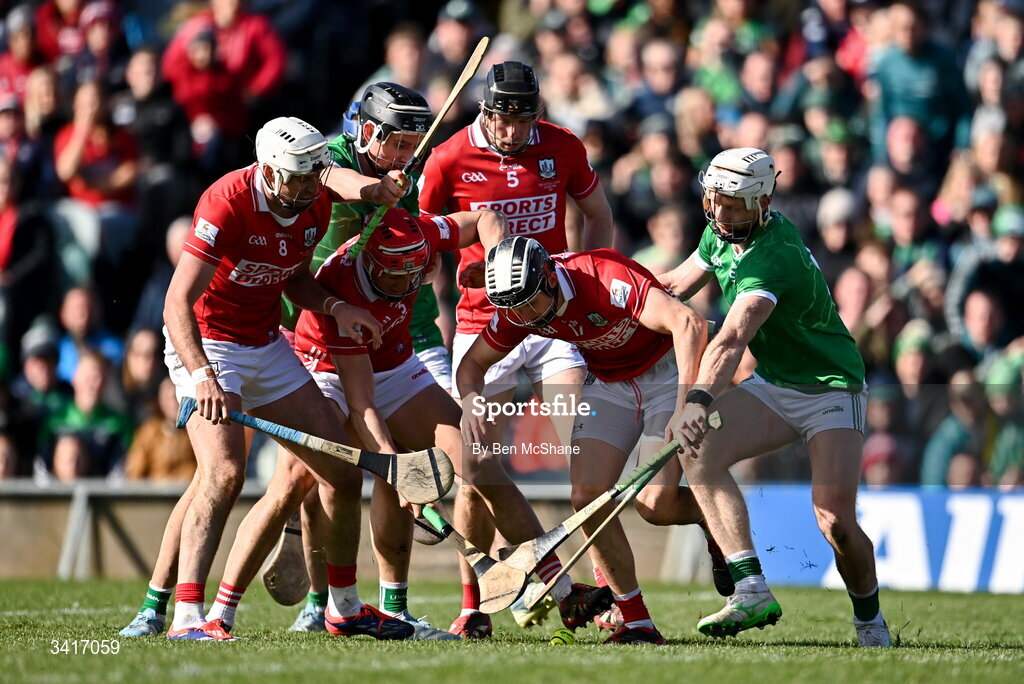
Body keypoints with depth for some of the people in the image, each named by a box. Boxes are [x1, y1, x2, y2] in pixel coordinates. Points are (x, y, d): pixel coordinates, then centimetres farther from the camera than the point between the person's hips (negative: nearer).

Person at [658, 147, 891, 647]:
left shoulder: (774, 258, -30)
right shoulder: (721, 233, -2)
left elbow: (732, 341, -45)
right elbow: (674, 287, 18)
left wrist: (700, 401, -58)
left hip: (830, 389, -8)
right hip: (772, 386, 8)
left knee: (835, 520, -20)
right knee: (699, 450, -21)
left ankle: (870, 621, 10)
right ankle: (752, 592, -25)